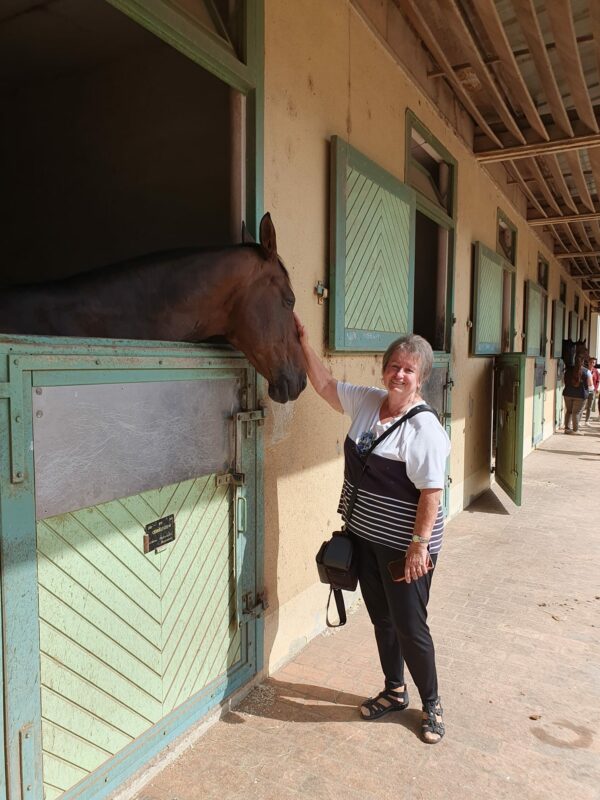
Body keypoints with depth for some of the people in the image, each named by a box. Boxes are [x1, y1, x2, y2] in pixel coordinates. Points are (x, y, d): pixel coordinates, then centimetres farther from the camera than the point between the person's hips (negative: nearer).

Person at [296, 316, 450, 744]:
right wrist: (303, 340, 2)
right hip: (364, 536, 7)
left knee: (409, 626, 7)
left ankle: (431, 703, 32)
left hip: (403, 545, -7)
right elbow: (325, 384, 10)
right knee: (381, 619, 21)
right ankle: (395, 691, 42)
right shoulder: (367, 402, 1)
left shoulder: (424, 428, -20)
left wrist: (419, 544, -22)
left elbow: (432, 491, -21)